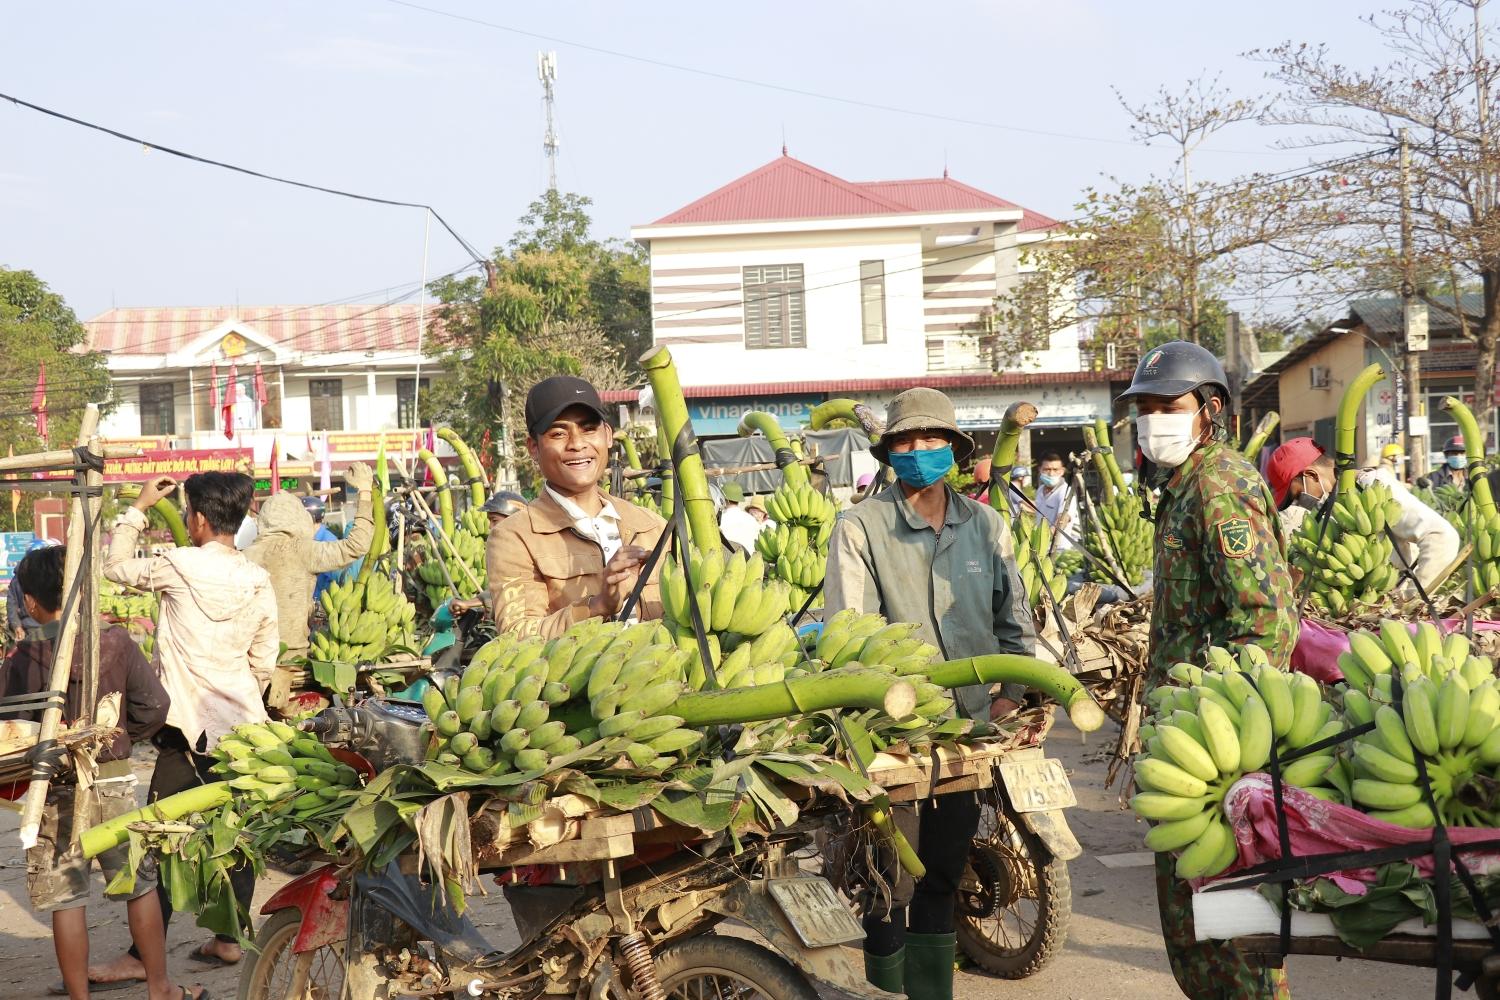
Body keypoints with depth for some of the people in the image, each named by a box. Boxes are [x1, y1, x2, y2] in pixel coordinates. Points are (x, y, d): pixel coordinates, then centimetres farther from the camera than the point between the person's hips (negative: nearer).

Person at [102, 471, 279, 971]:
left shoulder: (179, 565, -9)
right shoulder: (259, 581, 5)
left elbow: (116, 565, 8)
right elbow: (264, 663, 9)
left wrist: (138, 506, 16)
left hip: (189, 727, -5)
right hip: (243, 724, 5)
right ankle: (228, 938, 17)